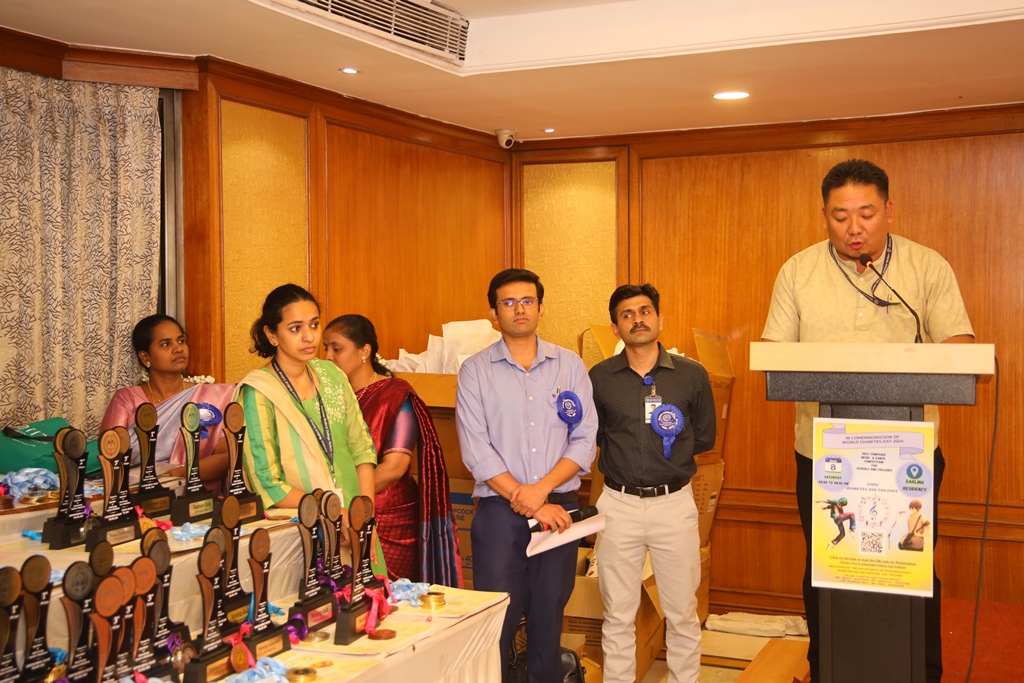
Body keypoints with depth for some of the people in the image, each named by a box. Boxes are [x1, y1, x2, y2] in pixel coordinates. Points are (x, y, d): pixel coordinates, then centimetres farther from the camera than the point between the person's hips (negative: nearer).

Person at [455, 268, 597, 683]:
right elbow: (476, 452, -6)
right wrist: (529, 505, -11)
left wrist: (542, 489, -12)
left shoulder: (570, 365, 7)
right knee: (497, 619, -1)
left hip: (560, 508, 2)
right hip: (499, 512, -2)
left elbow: (585, 441, 1)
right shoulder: (475, 371, 1)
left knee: (549, 616, 9)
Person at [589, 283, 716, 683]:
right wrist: (621, 448, -1)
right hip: (618, 504, 0)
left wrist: (670, 445, 0)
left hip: (675, 503, 0)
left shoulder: (692, 375, 1)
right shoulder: (599, 378, 1)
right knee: (618, 615, 9)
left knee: (682, 614, 9)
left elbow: (704, 437, 9)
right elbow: (589, 435, 9)